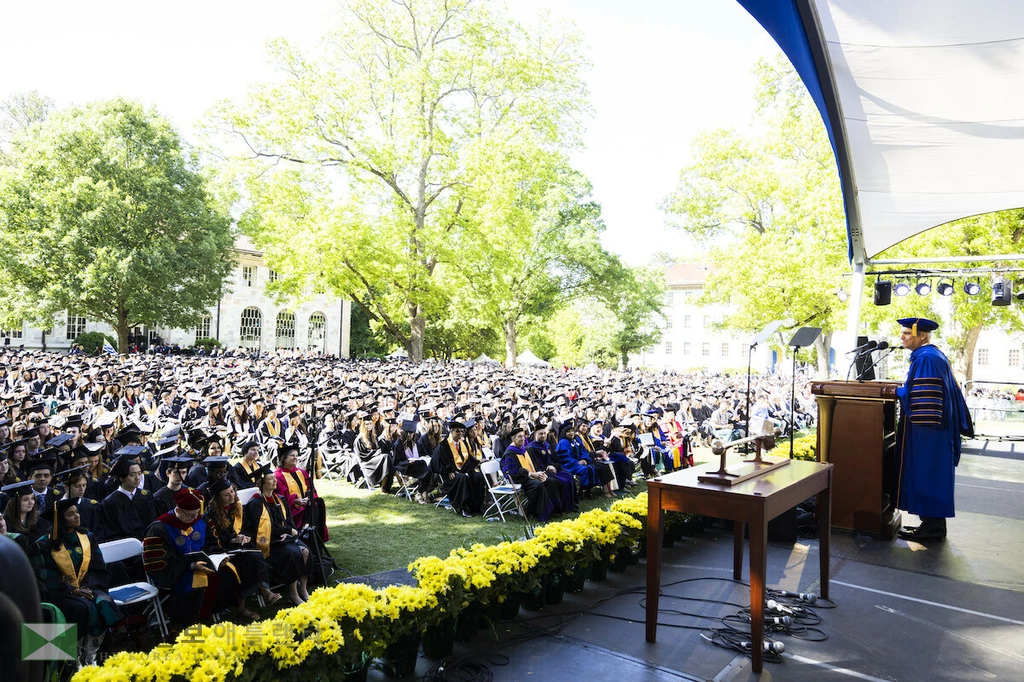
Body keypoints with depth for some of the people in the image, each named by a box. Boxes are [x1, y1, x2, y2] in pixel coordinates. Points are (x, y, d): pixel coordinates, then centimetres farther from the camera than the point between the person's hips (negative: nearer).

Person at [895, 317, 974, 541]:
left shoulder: (925, 358, -17)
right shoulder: (934, 355, 16)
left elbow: (917, 393, -25)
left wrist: (895, 391, -11)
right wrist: (903, 389, 16)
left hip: (926, 430, -11)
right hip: (937, 426, 11)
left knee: (926, 475, -4)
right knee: (933, 475, 14)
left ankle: (931, 528, 3)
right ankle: (934, 523, 21)